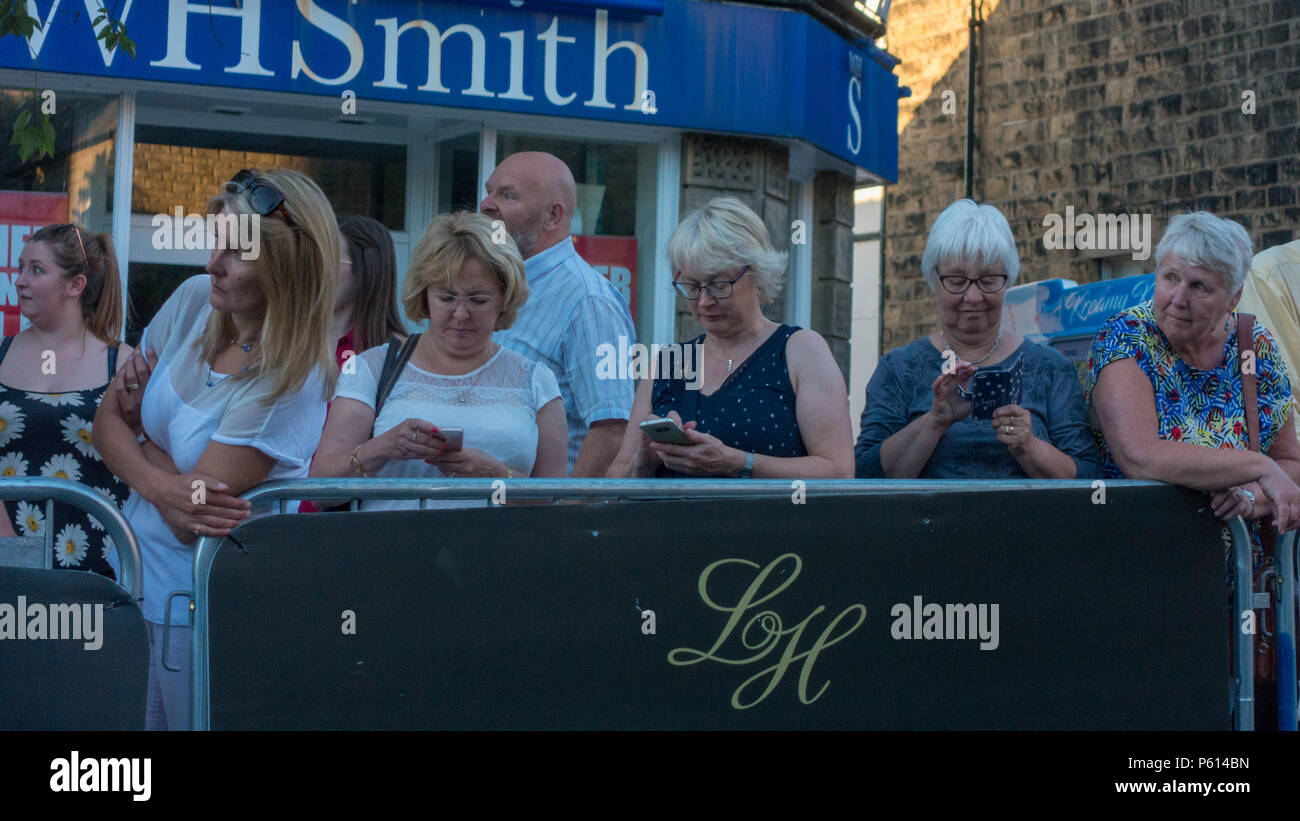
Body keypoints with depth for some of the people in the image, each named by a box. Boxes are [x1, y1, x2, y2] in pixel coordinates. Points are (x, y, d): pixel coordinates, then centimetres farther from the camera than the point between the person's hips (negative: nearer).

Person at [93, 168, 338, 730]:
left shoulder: (291, 379, -23)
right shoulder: (194, 300, -3)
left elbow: (193, 526, -23)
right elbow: (108, 418, 0)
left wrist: (142, 447, -7)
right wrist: (160, 485, -20)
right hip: (135, 577, 6)